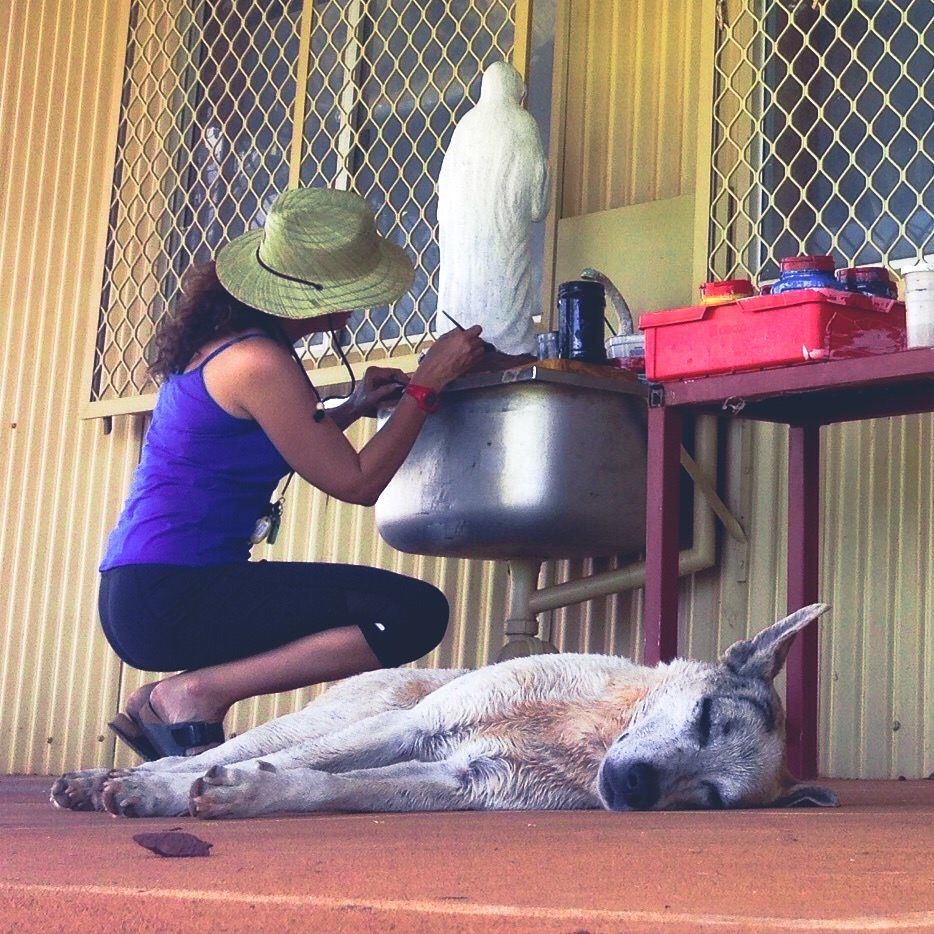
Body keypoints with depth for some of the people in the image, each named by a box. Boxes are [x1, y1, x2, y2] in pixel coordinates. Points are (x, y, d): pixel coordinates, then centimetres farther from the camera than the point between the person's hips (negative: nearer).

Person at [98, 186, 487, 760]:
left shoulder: (221, 338, 13)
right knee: (418, 612, -18)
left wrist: (351, 409, 17)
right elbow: (356, 482, -10)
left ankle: (162, 705, 15)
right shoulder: (258, 363, -16)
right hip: (170, 597, -10)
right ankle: (196, 694, -11)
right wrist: (426, 386, -3)